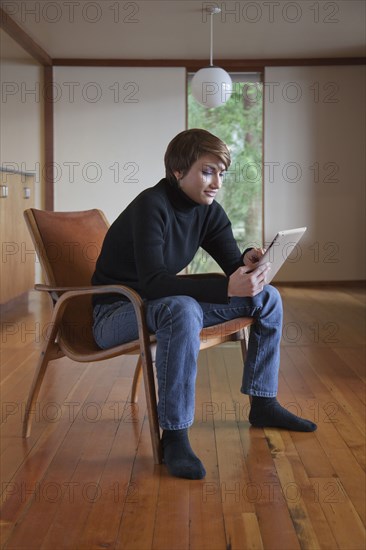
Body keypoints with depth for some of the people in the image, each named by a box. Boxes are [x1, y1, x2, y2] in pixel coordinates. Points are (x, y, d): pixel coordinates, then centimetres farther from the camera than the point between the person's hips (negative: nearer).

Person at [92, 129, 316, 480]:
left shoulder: (209, 212, 1)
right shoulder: (150, 206, -23)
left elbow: (232, 264, 0)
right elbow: (152, 282, -33)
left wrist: (249, 262, -26)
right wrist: (226, 287, -42)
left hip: (160, 304, 8)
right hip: (116, 313, -8)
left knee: (267, 297, 2)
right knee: (182, 310, -41)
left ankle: (263, 404, 11)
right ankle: (174, 436, -32)